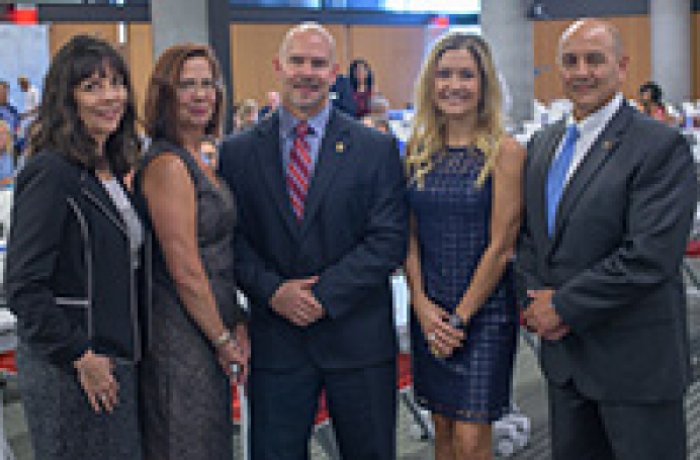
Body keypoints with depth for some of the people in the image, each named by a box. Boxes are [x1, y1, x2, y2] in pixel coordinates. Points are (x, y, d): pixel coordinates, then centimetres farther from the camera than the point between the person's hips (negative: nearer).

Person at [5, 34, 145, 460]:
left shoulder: (110, 169, 11)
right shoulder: (51, 172, -15)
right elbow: (24, 287, -19)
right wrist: (81, 357, -16)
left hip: (117, 363, 8)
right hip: (69, 372, -8)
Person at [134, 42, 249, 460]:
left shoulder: (197, 160, 12)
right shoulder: (167, 164, -17)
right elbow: (185, 271, -19)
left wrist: (237, 324, 6)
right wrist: (225, 340, -11)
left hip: (211, 331, 9)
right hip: (182, 337, -9)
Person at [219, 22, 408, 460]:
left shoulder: (377, 149, 0)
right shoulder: (239, 152, 6)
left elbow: (389, 240, -6)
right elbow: (232, 239, 4)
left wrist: (325, 296, -14)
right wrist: (272, 290, -13)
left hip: (358, 337, -1)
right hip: (275, 341, 1)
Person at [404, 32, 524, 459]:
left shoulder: (505, 151, -9)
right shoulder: (419, 150, 6)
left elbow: (501, 246, -11)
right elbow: (409, 235, 8)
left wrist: (460, 317, -10)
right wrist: (422, 303, -5)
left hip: (484, 309, -4)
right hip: (429, 310, 4)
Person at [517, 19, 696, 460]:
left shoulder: (662, 147, -14)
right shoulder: (544, 143, 10)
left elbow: (649, 257, -22)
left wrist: (564, 306, -16)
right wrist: (535, 298, -4)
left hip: (635, 361, -6)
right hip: (564, 355, 7)